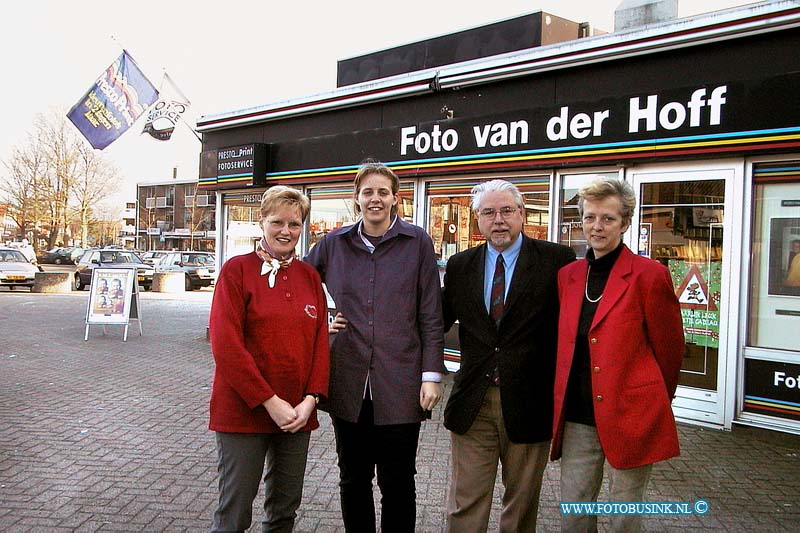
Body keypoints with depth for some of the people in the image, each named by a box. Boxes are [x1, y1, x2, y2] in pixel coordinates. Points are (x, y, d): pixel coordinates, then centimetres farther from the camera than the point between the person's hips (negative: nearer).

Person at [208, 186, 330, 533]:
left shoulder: (309, 276, 8)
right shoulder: (237, 269, -6)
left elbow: (320, 341, 7)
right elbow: (225, 344, -13)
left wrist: (311, 399, -7)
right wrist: (269, 401, -16)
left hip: (298, 413, 5)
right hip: (244, 411, -5)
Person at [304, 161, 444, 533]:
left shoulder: (417, 242, -1)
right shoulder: (334, 243, 5)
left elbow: (430, 316, -2)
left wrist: (432, 375, -7)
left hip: (399, 383, -2)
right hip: (348, 381, 3)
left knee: (397, 483, 8)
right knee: (353, 479, 15)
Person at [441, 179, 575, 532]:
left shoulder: (556, 260, -6)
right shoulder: (460, 265, 6)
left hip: (529, 401, -2)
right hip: (472, 401, 2)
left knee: (521, 502, 16)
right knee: (466, 503, 10)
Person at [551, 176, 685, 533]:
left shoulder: (649, 275, -9)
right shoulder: (567, 276, 7)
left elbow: (669, 348, -1)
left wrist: (654, 403, 10)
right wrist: (563, 401, 15)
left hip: (630, 416, -4)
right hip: (577, 418, 5)